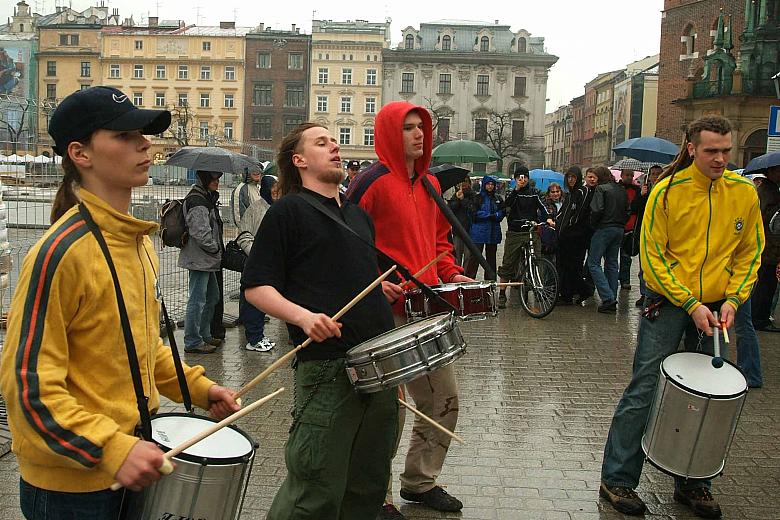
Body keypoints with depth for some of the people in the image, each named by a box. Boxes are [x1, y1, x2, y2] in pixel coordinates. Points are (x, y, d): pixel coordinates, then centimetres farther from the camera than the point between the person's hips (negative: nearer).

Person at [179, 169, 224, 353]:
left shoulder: (207, 198, 16)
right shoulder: (197, 202, -18)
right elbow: (201, 233, -23)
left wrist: (218, 250, 14)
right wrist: (216, 249, -11)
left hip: (207, 260, 11)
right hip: (199, 260, -11)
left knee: (212, 297, 19)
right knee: (197, 300, -5)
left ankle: (205, 335, 30)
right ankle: (193, 342, 2)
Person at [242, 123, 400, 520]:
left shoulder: (357, 214, 19)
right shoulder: (288, 211, -2)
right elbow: (256, 287, -8)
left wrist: (386, 290, 11)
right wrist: (303, 316, -23)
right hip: (326, 366, -7)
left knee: (370, 486, 16)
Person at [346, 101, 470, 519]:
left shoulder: (429, 184, 14)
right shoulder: (373, 182, -10)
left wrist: (451, 275, 9)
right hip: (386, 311, -8)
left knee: (444, 399, 15)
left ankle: (420, 481, 33)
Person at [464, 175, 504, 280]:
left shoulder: (498, 199, 14)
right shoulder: (478, 198, 2)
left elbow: (501, 214, 9)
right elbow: (474, 213, -7)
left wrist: (494, 216, -10)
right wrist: (490, 215, -10)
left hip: (493, 232, 4)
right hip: (479, 231, -4)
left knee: (491, 256, 8)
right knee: (475, 256, -8)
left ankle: (490, 280, 15)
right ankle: (469, 279, -5)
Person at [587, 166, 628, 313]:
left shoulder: (601, 188, -8)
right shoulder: (621, 191, 13)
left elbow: (597, 210, -17)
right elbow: (627, 211, 13)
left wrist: (593, 224, -2)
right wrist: (620, 223, 16)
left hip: (604, 228, -7)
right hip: (619, 229, 7)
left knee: (594, 263, -4)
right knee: (612, 264, 12)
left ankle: (607, 297, -16)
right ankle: (612, 300, 11)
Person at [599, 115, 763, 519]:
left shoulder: (744, 193, 0)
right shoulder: (667, 192, -10)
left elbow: (749, 252, 7)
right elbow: (653, 255, -10)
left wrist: (733, 299, -7)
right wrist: (690, 305, -16)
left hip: (715, 307, 4)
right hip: (668, 303, -4)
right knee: (644, 391, -3)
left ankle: (692, 484, 25)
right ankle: (617, 479, 9)